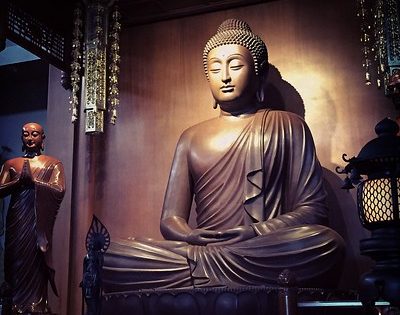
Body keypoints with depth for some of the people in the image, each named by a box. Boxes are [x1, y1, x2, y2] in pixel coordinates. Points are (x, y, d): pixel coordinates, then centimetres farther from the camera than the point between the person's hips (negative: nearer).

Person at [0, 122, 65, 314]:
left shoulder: (53, 164, 6)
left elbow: (59, 190, -9)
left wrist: (33, 180, -13)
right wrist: (19, 179, -12)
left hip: (39, 222, -2)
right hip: (16, 221, 3)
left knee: (36, 262, -6)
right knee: (17, 261, 2)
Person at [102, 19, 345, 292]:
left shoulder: (287, 126, 13)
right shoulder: (192, 138, 21)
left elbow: (314, 208, 4)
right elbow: (170, 219, 14)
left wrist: (255, 233, -16)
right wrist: (192, 237, -12)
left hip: (268, 258, -1)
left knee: (328, 243, -36)